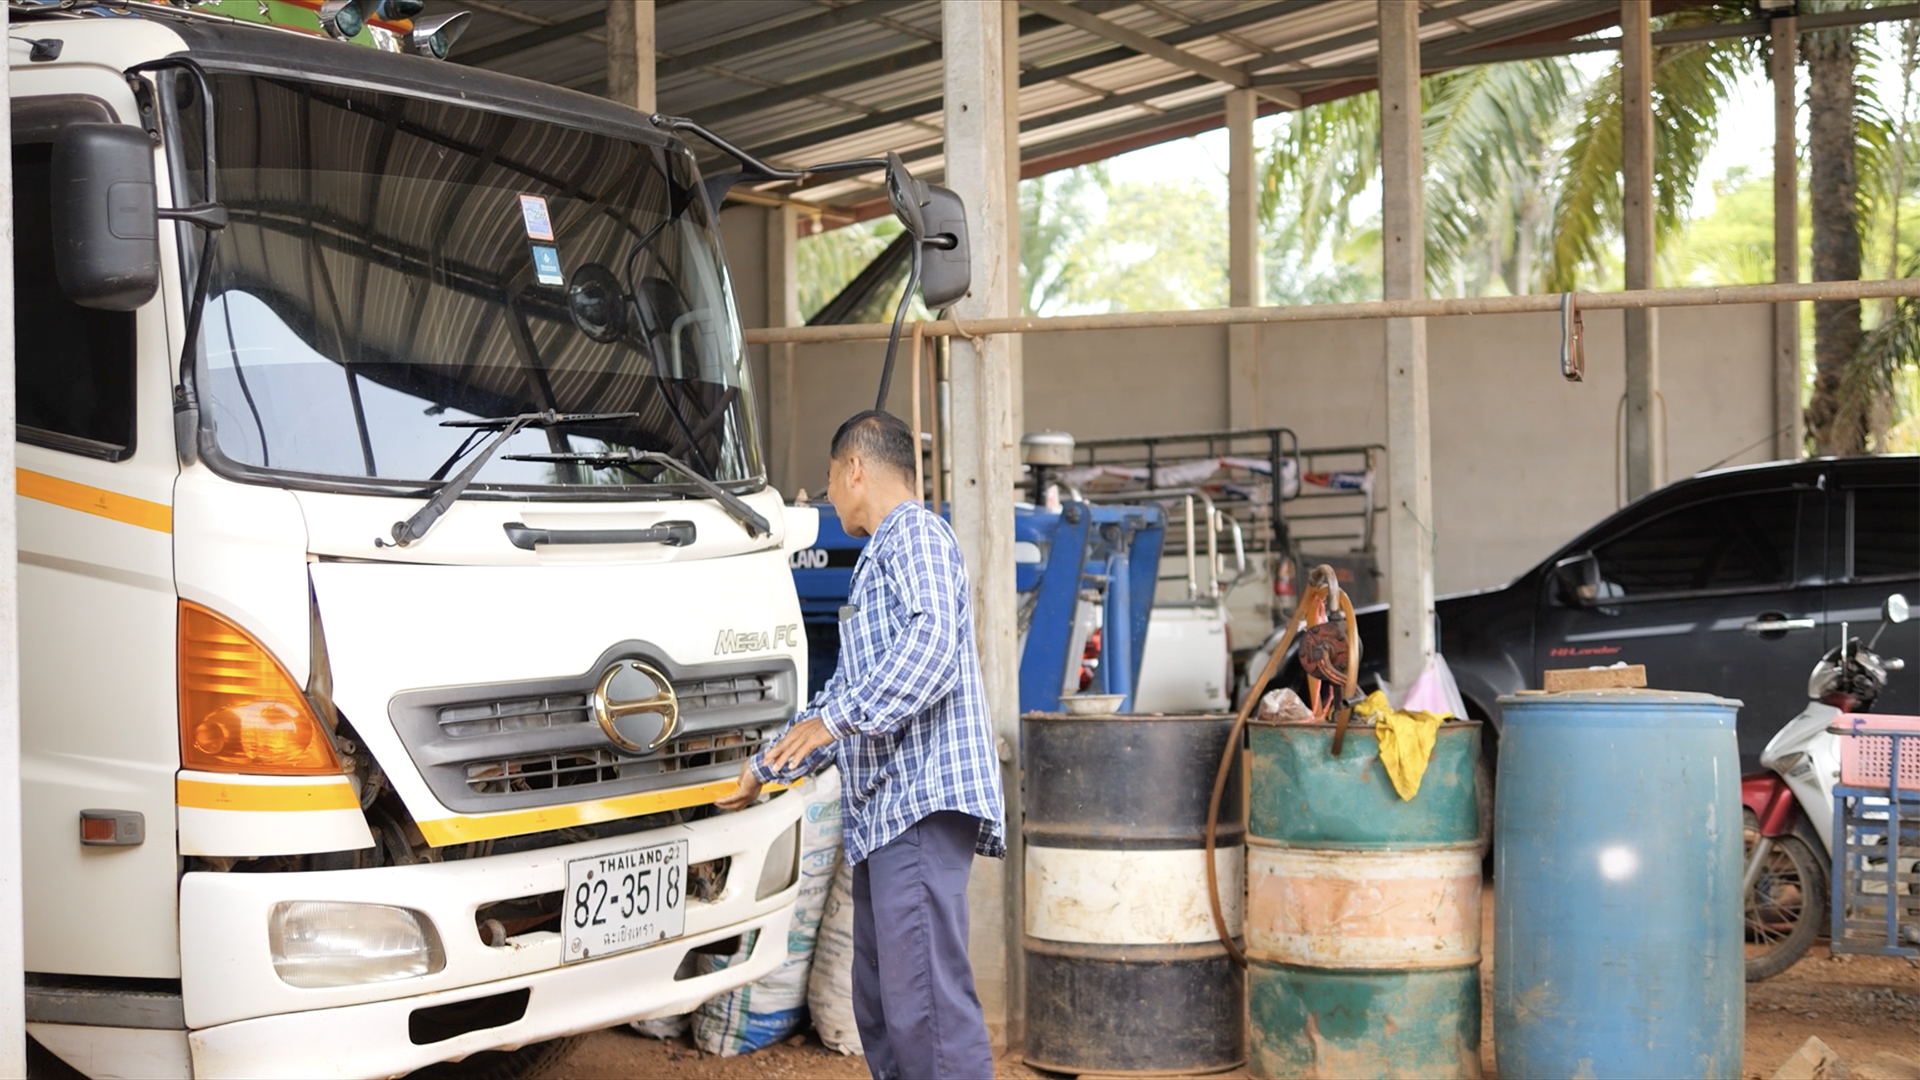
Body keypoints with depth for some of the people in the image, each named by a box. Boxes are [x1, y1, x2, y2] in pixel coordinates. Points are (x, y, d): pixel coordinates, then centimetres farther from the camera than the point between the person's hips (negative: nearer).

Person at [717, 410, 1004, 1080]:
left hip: (923, 800, -11)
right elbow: (846, 691, 35)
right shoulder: (879, 559, 29)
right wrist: (763, 770, 37)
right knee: (879, 1004, 9)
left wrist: (839, 718, -26)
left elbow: (933, 641, -21)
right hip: (883, 812, 11)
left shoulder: (914, 534, -2)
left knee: (926, 1004, -18)